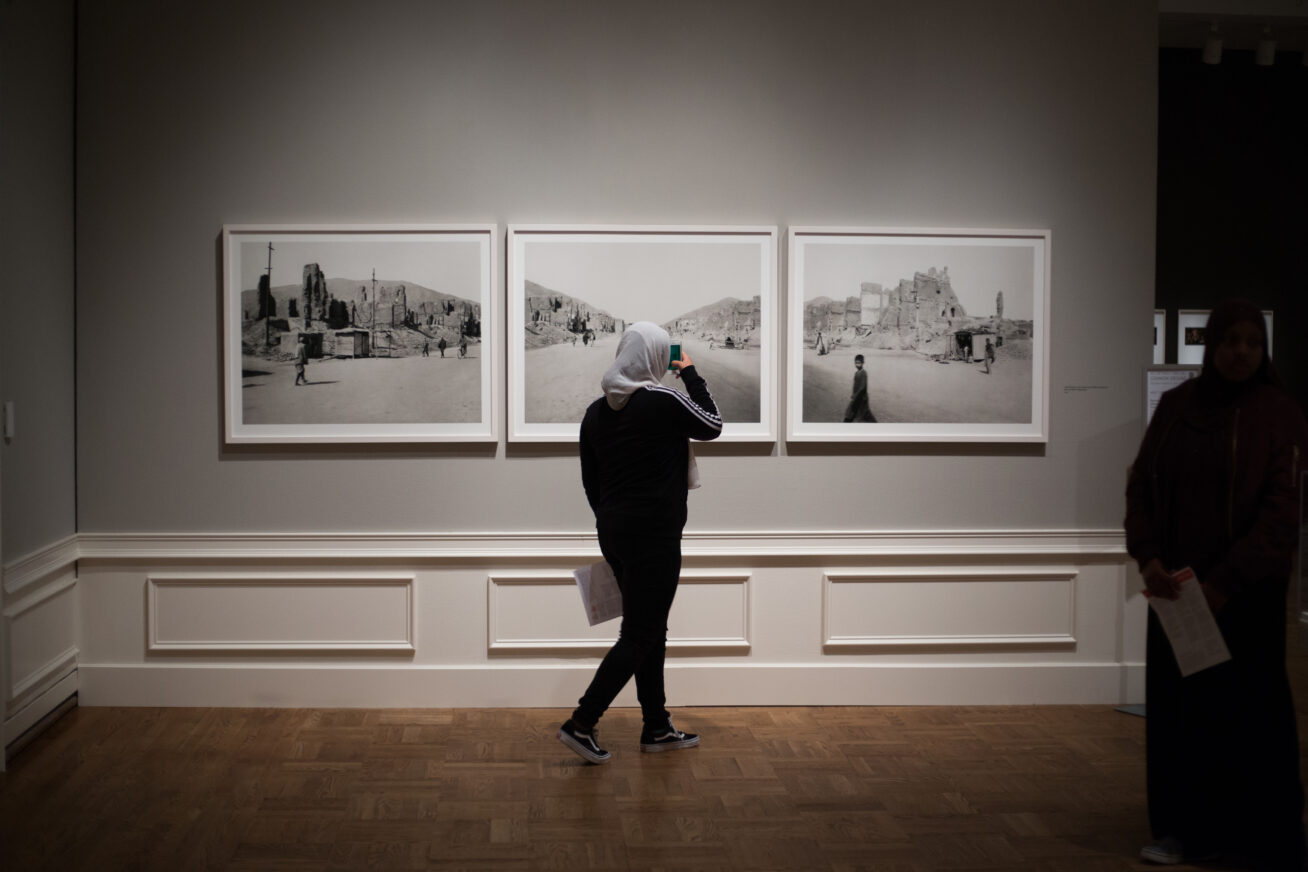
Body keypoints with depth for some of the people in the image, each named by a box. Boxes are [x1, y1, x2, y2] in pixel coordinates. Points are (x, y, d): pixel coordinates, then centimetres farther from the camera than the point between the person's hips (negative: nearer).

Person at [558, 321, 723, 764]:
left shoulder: (596, 411, 7)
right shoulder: (664, 401, -14)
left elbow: (589, 482, 13)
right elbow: (712, 425, 4)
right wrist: (690, 374, 12)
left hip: (613, 532, 8)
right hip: (654, 533, -8)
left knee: (650, 628, 16)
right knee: (639, 634, -1)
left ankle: (657, 727, 23)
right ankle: (582, 724, -4)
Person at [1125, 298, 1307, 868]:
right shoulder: (1175, 405, 5)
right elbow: (1141, 484, 4)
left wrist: (1225, 581, -18)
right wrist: (1148, 557, -11)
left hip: (1247, 591, -3)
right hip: (1175, 584, 3)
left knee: (1251, 711, 2)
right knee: (1177, 707, 7)